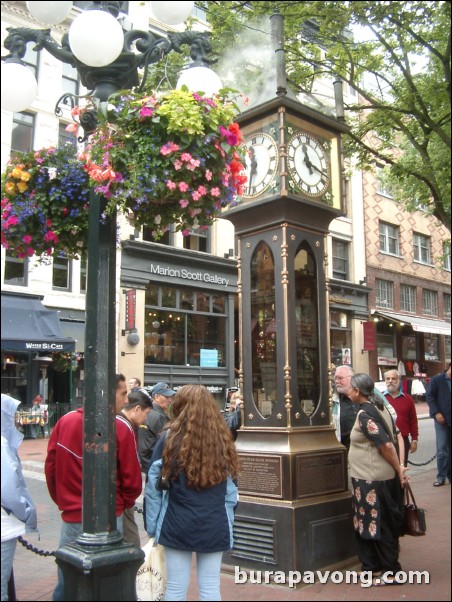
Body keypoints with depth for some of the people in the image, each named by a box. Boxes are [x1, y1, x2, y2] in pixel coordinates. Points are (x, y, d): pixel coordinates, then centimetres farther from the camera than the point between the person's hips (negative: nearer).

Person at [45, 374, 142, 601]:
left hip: (71, 516, 3)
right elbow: (132, 477, -10)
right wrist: (124, 504, 10)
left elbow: (50, 468, 3)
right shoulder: (121, 427, -13)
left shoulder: (64, 422, -3)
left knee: (66, 583, 15)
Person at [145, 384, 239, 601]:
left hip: (177, 524, -2)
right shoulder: (222, 439, 0)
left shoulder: (169, 438, -7)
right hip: (215, 526, 2)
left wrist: (151, 525, 3)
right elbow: (231, 489, 5)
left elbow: (153, 487, -5)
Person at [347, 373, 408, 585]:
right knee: (375, 524, 18)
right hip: (382, 477, 9)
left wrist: (399, 470, -11)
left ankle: (391, 572, 14)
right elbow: (397, 436, 7)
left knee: (378, 526, 3)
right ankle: (373, 567, 29)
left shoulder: (364, 414, -19)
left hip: (371, 480, -9)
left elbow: (386, 445, -23)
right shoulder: (379, 407, 8)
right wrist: (401, 467, 5)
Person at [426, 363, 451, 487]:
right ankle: (441, 477, 4)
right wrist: (436, 412, -13)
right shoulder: (437, 380, -1)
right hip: (442, 419, -3)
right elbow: (429, 396, -4)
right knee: (442, 449, -3)